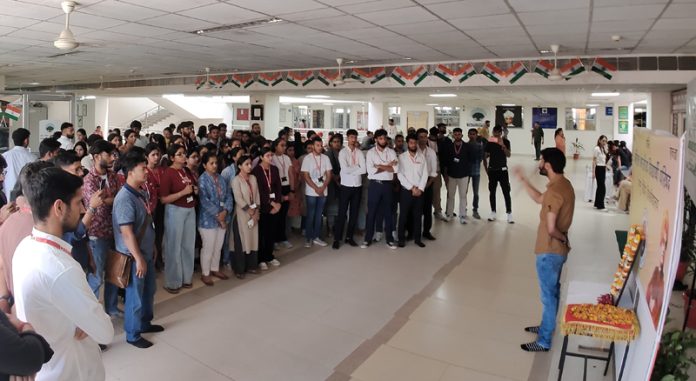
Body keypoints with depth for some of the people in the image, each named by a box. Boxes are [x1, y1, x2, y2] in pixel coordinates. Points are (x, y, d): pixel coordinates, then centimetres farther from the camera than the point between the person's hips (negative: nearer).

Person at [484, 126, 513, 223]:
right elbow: (485, 157, 6)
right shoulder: (489, 143, 0)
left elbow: (508, 155, -19)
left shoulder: (506, 142, -6)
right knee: (492, 192, 9)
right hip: (492, 170, 2)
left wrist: (502, 145, -34)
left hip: (502, 170, -2)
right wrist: (486, 169, 0)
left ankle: (509, 214, 0)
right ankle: (493, 213, 19)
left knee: (506, 193, -4)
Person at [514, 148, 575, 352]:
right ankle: (546, 326, 40)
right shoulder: (563, 183, 4)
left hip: (549, 251, -10)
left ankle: (544, 341, 17)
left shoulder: (555, 190, -27)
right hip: (558, 250, 10)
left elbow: (551, 228, -30)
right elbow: (539, 199, 19)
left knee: (548, 295, 3)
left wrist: (563, 238, -9)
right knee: (552, 291, 23)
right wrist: (523, 179, 15)